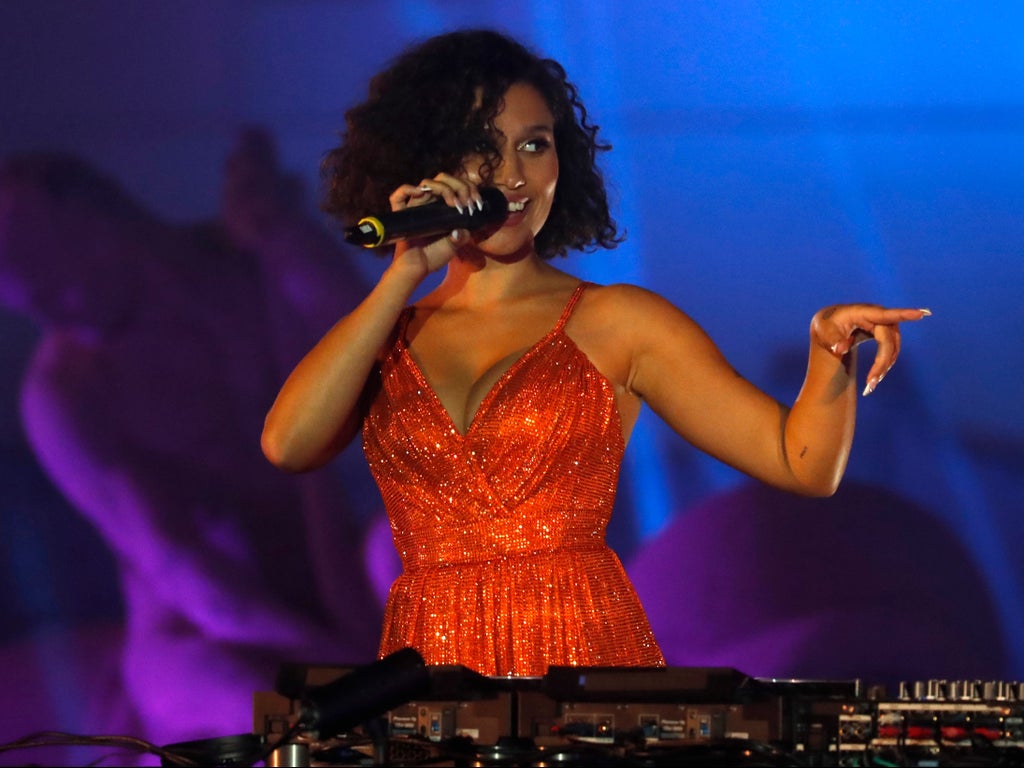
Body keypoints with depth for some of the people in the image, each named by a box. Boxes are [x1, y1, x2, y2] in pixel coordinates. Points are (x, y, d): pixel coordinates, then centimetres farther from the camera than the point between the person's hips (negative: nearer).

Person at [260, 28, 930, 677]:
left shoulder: (619, 324, 8)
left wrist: (831, 350, -18)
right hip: (425, 664, 2)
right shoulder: (379, 338, 15)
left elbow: (803, 464, 2)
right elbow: (287, 444, -5)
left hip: (587, 664, -2)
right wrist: (405, 276, -2)